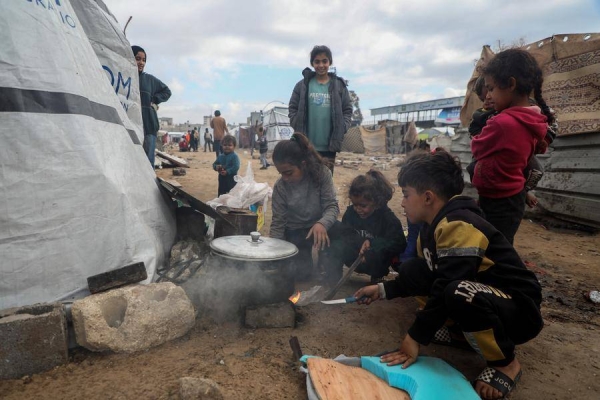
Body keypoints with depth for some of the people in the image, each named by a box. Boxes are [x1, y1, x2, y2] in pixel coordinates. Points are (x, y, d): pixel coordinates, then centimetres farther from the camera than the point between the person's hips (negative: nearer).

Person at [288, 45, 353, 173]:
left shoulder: (339, 85, 7)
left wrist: (341, 129, -5)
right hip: (306, 145, 0)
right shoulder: (302, 85, 4)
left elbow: (347, 110, 8)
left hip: (329, 145, 1)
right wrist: (298, 128, -6)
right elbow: (293, 109, 7)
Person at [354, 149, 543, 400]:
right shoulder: (433, 225, 3)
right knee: (411, 271, -2)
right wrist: (383, 290, 9)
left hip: (520, 310, -8)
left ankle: (505, 363, -12)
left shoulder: (458, 225, -26)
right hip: (482, 296, 8)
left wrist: (416, 338, -26)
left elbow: (447, 288, -32)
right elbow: (427, 276, 14)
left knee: (460, 294, -40)